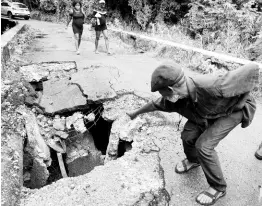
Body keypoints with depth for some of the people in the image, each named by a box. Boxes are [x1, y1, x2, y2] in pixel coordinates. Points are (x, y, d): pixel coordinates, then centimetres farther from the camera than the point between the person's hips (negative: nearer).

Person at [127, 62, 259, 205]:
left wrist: (238, 102, -21)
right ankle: (193, 160, 31)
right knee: (188, 135, -3)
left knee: (203, 145, -15)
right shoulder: (176, 97, -24)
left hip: (235, 109, -5)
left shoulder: (214, 87, -44)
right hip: (211, 109, 5)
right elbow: (156, 105, -3)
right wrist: (136, 113, 12)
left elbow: (252, 69, -34)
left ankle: (218, 187, 9)